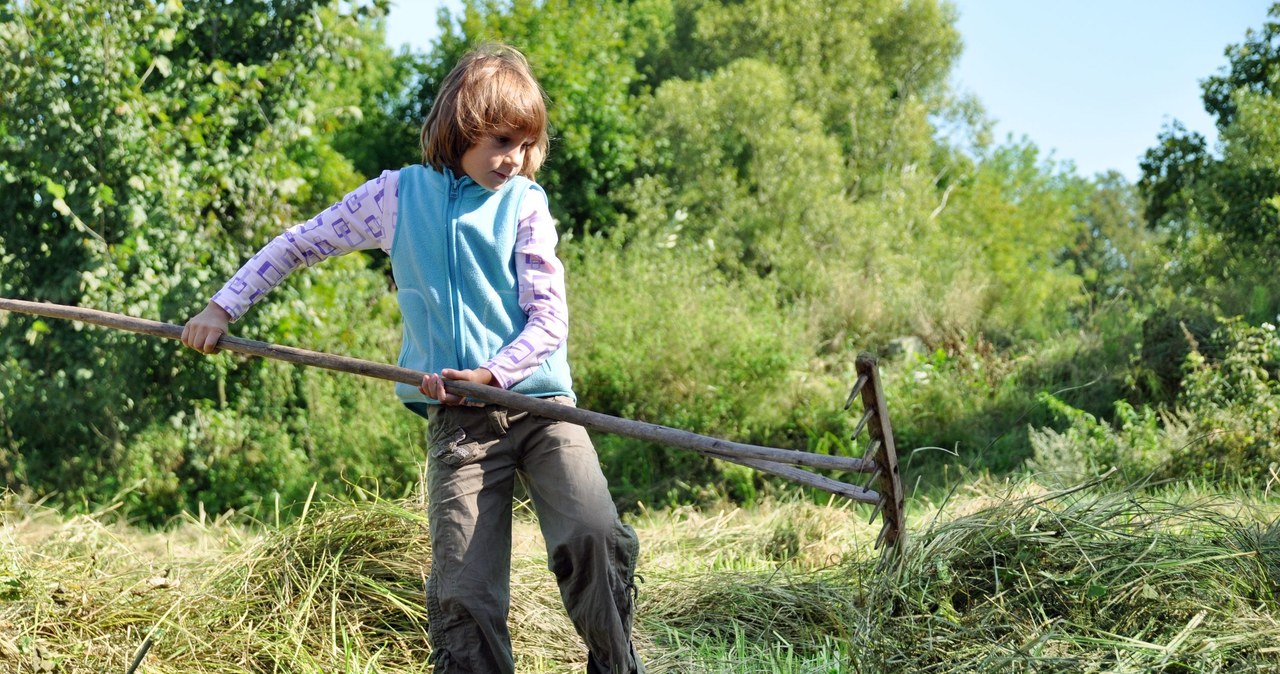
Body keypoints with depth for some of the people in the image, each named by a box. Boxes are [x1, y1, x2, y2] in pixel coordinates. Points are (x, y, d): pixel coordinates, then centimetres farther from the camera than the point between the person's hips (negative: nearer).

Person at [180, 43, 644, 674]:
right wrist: (223, 305, 17)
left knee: (596, 538, -21)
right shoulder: (399, 194, 8)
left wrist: (490, 373, -16)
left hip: (539, 402, 0)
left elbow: (549, 319, -1)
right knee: (462, 592, -8)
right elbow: (298, 243, 19)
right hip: (458, 420, 1)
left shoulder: (524, 203, 6)